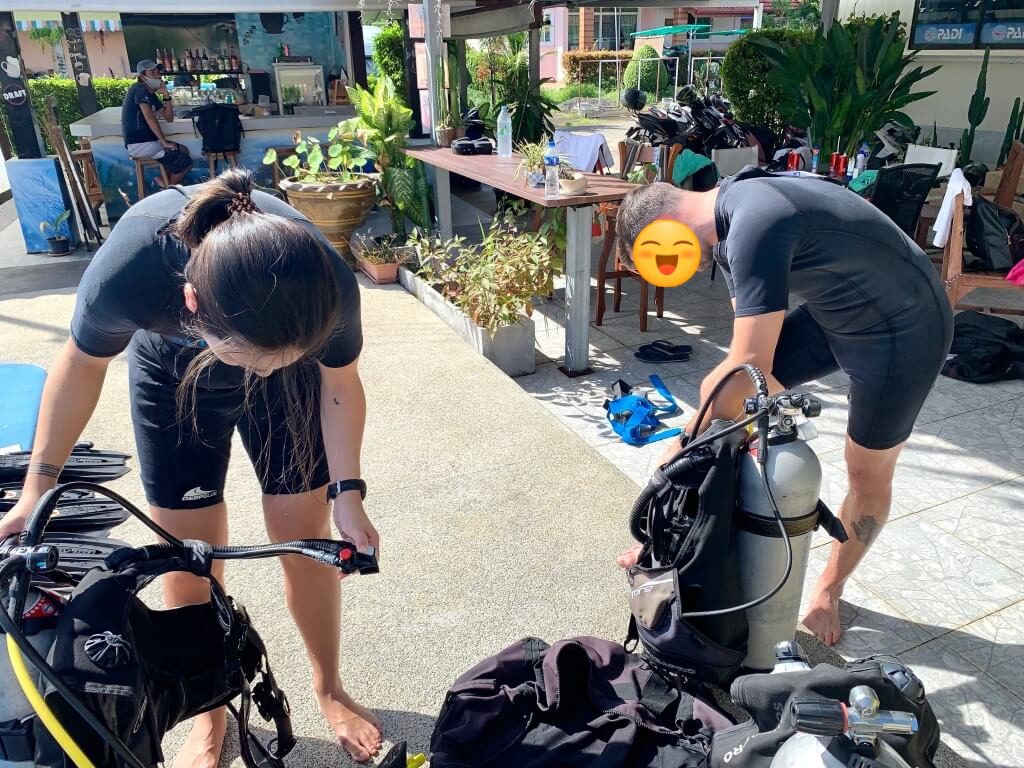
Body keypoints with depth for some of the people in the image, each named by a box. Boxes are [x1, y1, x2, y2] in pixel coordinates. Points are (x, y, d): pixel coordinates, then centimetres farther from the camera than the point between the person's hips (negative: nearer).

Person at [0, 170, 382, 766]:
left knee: (305, 536, 3)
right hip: (173, 374, 0)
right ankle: (210, 717, 27)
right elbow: (83, 364, -15)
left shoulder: (331, 285, -38)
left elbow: (340, 384, -15)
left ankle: (330, 688, 29)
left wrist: (347, 493, -18)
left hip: (294, 369, 0)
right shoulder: (128, 270, -39)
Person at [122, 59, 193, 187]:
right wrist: (164, 142, -18)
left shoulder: (151, 94, 17)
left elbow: (169, 118, 15)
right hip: (138, 144, -10)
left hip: (147, 140, 10)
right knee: (186, 162, -9)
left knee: (183, 150, 19)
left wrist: (166, 96, 3)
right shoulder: (140, 89, -12)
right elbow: (150, 118, -21)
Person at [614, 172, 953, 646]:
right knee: (720, 392, 2)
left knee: (867, 473, 6)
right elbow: (748, 351, 2)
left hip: (902, 329, -8)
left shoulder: (755, 226, -33)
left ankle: (829, 590, 31)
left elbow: (750, 368, -35)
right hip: (832, 311, 9)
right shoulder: (728, 221, -4)